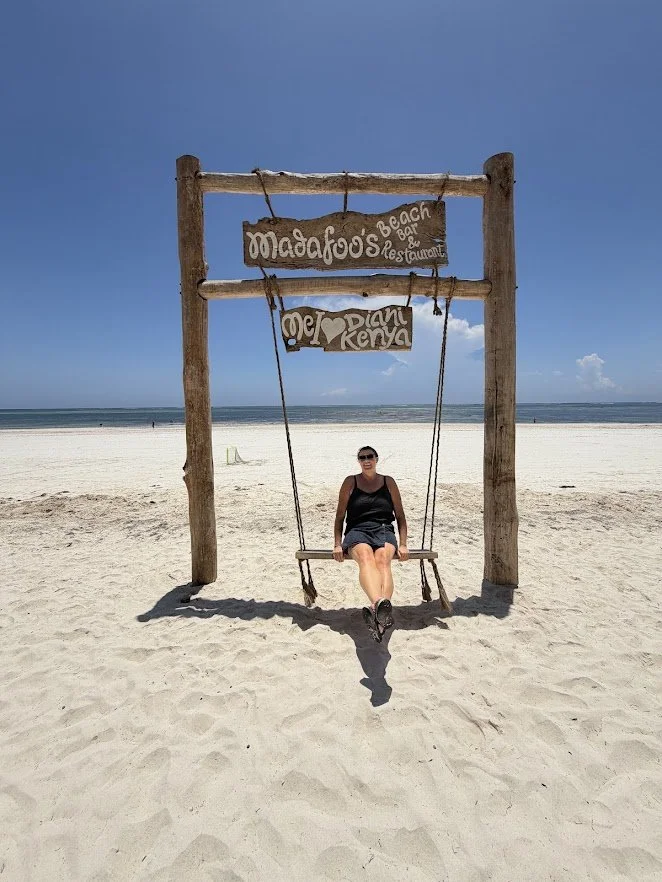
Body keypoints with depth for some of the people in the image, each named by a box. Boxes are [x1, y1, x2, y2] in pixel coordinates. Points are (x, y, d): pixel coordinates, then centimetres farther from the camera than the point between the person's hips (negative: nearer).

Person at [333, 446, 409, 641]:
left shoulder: (388, 482, 17)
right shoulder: (350, 482, 15)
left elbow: (400, 516, 17)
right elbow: (340, 515, 14)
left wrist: (403, 544, 5)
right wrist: (338, 544, 2)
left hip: (384, 530, 1)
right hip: (357, 531, -1)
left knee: (383, 560, -35)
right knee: (366, 557, -37)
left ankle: (376, 611, -58)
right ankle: (380, 604, -64)